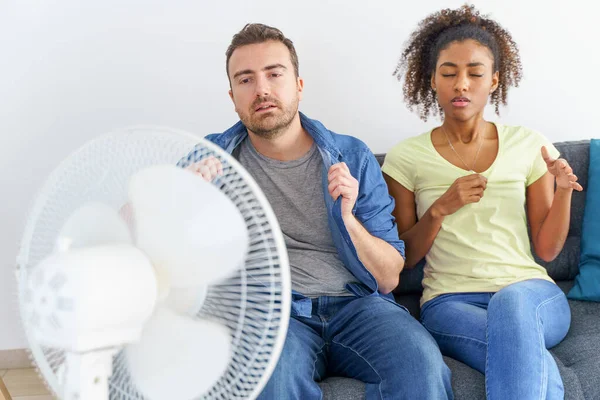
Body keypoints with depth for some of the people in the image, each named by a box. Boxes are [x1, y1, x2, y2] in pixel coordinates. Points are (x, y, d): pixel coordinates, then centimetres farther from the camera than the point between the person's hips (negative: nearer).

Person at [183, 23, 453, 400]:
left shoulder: (352, 157, 9)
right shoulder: (215, 156, 8)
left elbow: (389, 279, 7)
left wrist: (347, 217, -11)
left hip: (356, 303, 2)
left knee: (422, 361, -29)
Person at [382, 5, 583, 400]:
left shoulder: (529, 146, 6)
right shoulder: (406, 157, 3)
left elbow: (547, 248, 8)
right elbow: (403, 259, 4)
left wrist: (564, 190, -9)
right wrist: (440, 208, -12)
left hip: (531, 294, 2)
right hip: (449, 302, -2)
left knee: (511, 300, -37)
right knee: (539, 368, -35)